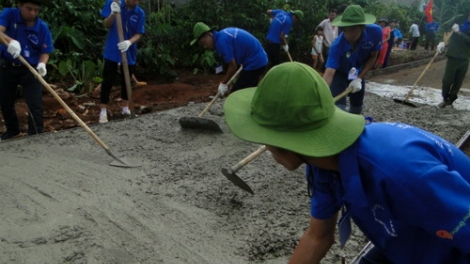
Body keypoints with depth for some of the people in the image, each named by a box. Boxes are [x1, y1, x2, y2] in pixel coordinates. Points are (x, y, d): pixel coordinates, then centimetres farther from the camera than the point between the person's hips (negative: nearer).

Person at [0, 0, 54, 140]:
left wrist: (42, 64, -29)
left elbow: (45, 52, -8)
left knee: (35, 105, -8)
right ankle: (12, 130, 39)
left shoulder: (42, 27, -11)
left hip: (30, 69, -2)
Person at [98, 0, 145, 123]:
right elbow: (106, 25, -5)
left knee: (126, 80, 14)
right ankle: (103, 110, 7)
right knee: (108, 80, 0)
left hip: (129, 52, 2)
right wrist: (113, 14, -24)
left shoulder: (140, 13, -6)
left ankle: (125, 107, 31)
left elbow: (138, 34, -5)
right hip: (112, 50, -2)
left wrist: (129, 42, -26)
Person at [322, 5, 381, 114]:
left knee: (357, 108, 16)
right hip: (339, 73, -4)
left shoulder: (375, 32, -31)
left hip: (358, 74, 4)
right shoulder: (337, 45, -40)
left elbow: (372, 57, -14)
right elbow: (329, 72, -47)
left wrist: (359, 78, -24)